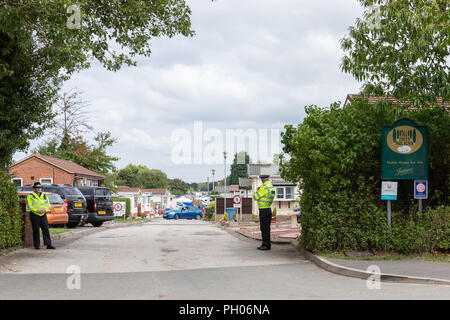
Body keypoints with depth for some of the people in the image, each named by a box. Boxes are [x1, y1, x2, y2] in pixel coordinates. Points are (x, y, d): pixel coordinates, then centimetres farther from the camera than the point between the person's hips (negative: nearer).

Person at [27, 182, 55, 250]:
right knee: (36, 230, 0)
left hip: (43, 215, 3)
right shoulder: (30, 196, 3)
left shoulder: (44, 196, 15)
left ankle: (48, 244, -5)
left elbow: (48, 205, 11)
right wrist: (37, 210, -20)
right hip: (34, 215, -3)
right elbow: (30, 206, -7)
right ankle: (37, 245, 7)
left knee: (46, 229, -4)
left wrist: (44, 210, -10)